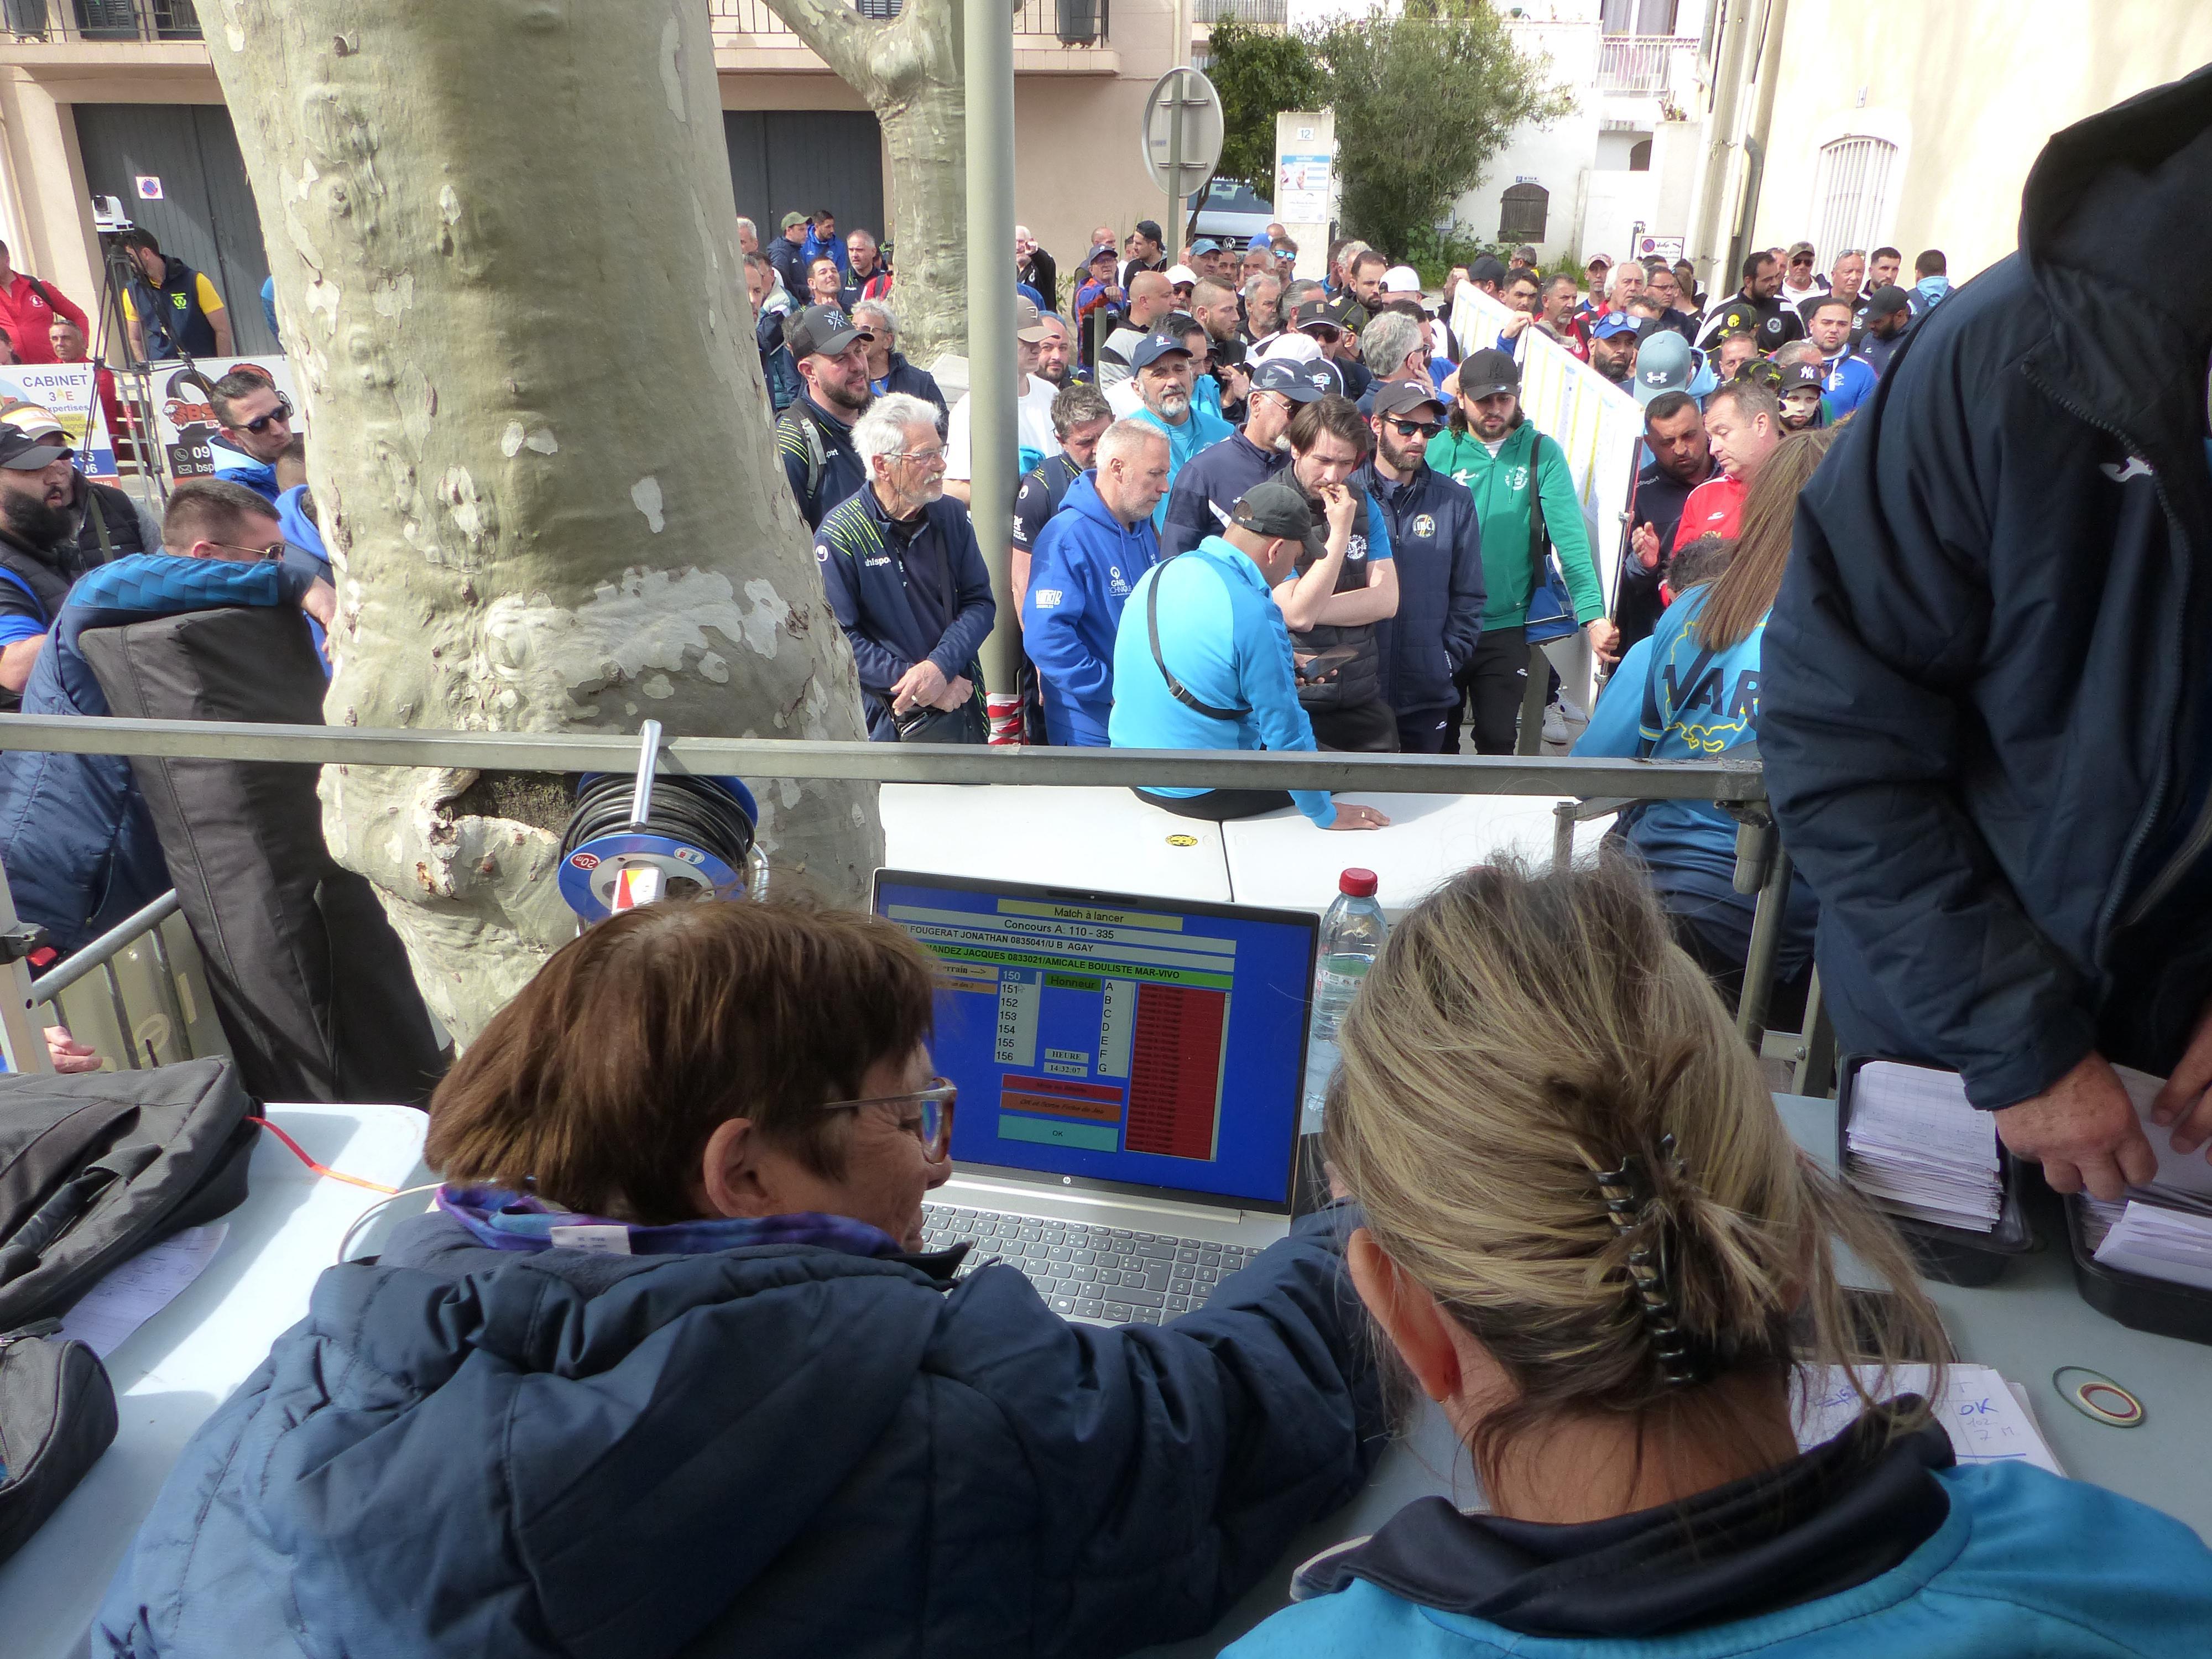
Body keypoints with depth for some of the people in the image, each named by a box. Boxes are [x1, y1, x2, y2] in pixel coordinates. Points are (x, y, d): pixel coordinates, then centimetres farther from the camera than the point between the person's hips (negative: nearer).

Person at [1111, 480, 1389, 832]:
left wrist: (1278, 672, 25)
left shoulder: (1158, 573, 2)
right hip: (1200, 795, -8)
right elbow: (1287, 732, -19)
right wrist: (1325, 815, -7)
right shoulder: (1255, 615, -23)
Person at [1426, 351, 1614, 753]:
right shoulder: (1437, 449, -1)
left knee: (1497, 742, 4)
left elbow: (1570, 538, -8)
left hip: (1506, 627, 0)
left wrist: (1593, 614, -19)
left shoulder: (1542, 453, 0)